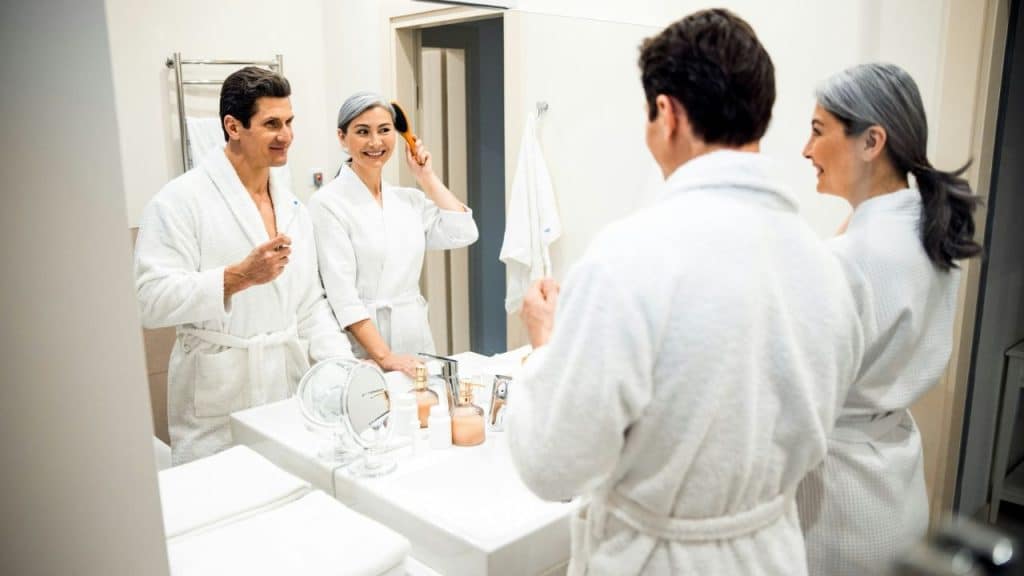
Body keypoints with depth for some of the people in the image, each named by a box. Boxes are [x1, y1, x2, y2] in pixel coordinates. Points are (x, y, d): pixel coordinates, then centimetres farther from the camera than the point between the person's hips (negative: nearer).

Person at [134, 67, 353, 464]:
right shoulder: (182, 199, -9)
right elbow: (151, 299, -17)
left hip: (291, 394, 6)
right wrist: (240, 276, -26)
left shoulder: (292, 207, 11)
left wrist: (343, 364, 0)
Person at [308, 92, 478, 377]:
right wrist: (384, 356, -22)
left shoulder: (409, 199, 8)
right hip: (362, 350, -5)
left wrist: (427, 176, 4)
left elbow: (462, 233, -3)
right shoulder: (328, 203, -9)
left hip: (417, 341, 5)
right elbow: (342, 294, -16)